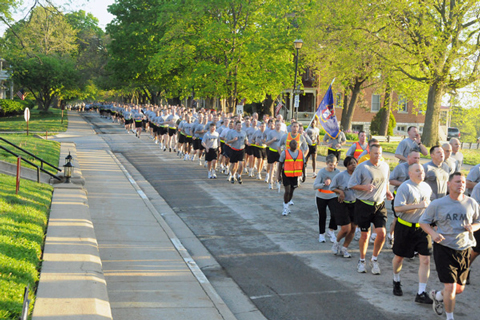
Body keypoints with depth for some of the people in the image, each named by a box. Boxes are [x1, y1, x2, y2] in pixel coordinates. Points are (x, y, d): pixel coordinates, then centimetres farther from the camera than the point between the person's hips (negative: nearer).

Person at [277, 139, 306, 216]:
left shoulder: (300, 153, 3)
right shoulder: (285, 153, -7)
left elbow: (303, 164, 12)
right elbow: (280, 164, -1)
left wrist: (303, 175, 11)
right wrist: (279, 175, -4)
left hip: (295, 175, 4)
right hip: (286, 174, -4)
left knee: (291, 192, 12)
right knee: (287, 191, -9)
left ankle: (287, 205, 33)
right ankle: (285, 208, 7)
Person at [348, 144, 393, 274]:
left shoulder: (385, 166, 6)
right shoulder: (362, 167, -9)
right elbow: (351, 184, -7)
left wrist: (387, 192, 4)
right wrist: (365, 187, -23)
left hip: (380, 205, 3)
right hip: (364, 205, -3)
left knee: (382, 233, -9)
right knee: (365, 235, 5)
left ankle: (374, 260, 14)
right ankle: (362, 261, 27)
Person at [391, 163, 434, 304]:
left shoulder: (427, 187, 8)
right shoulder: (405, 187, -14)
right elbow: (398, 208, -24)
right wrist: (419, 205, -27)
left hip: (423, 228, 5)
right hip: (405, 227, -5)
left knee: (425, 259, -5)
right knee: (399, 256, 12)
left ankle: (421, 293, -1)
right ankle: (396, 281, 40)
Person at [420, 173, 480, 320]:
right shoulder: (437, 204, -6)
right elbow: (423, 221, 2)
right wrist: (433, 233, -17)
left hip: (464, 250, 4)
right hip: (444, 248, -4)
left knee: (460, 288, 13)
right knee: (450, 287, -9)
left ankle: (437, 295, 44)